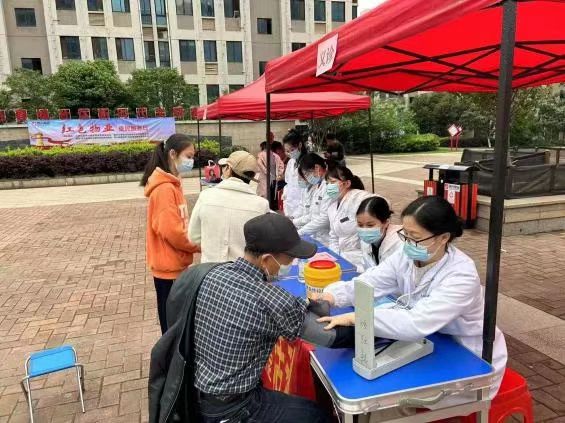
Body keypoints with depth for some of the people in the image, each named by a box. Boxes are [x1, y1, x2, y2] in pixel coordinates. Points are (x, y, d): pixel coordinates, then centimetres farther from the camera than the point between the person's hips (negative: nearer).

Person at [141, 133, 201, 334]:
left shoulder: (171, 184, 9)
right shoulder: (164, 189, -21)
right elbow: (172, 232, -25)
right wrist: (200, 246, -12)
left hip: (174, 265, 9)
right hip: (169, 267, -9)